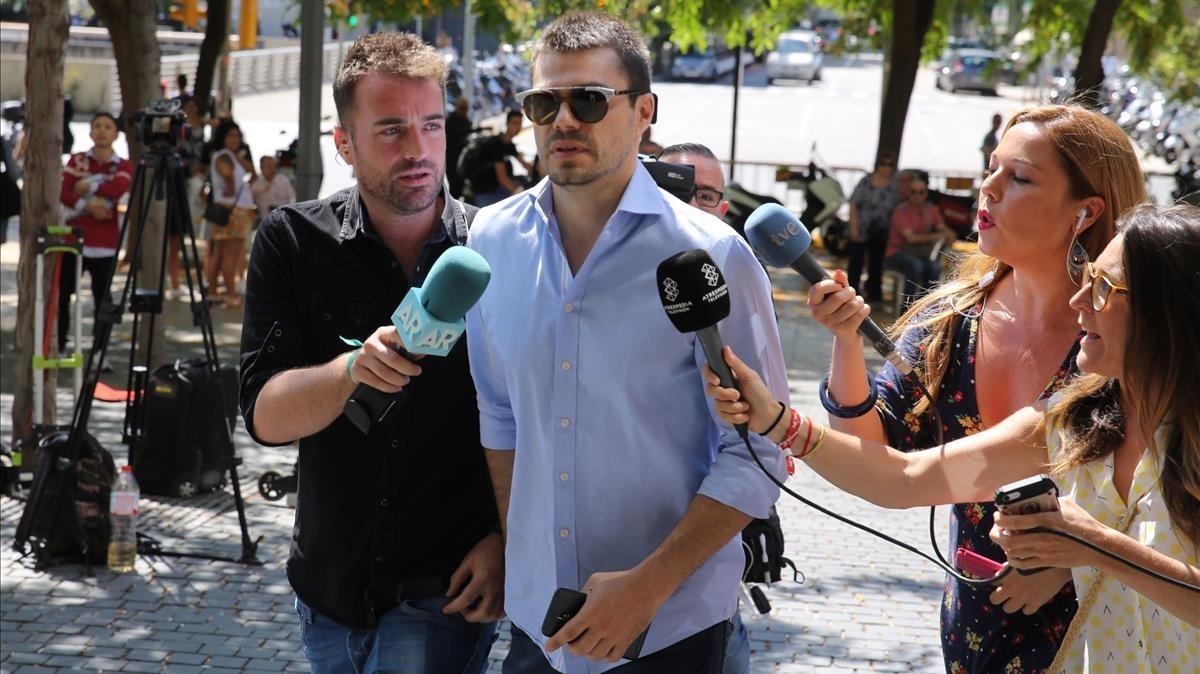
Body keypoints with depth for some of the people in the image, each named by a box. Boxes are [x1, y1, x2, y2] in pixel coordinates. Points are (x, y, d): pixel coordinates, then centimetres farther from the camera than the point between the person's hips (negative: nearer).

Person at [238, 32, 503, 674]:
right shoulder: (294, 240, -5)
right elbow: (265, 415, -14)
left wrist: (506, 538, -13)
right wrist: (353, 369, -32)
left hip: (440, 596, -2)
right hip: (328, 585, 2)